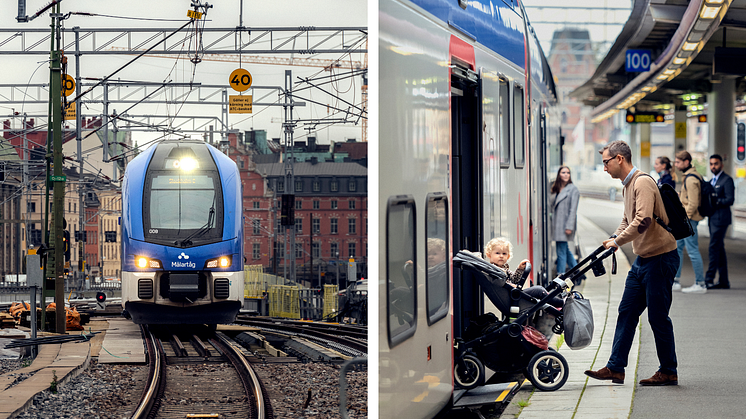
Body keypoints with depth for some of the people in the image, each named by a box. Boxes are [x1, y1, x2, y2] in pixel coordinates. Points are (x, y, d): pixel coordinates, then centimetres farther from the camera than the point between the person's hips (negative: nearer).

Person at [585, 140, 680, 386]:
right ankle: (615, 368, 11)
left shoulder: (642, 182, -17)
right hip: (642, 259, 10)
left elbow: (643, 221, -28)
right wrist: (613, 240, 10)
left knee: (658, 317, -3)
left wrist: (617, 241, -20)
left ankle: (668, 373, 6)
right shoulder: (627, 185, 15)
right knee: (627, 313, 8)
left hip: (660, 258, -10)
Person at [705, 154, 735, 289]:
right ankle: (724, 281, 11)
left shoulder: (727, 180, -7)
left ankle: (709, 280, -13)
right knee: (719, 249, 9)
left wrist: (716, 203, -25)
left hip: (721, 219, -9)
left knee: (714, 248, -12)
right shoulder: (711, 181, 20)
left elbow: (730, 199, -16)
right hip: (713, 219, 9)